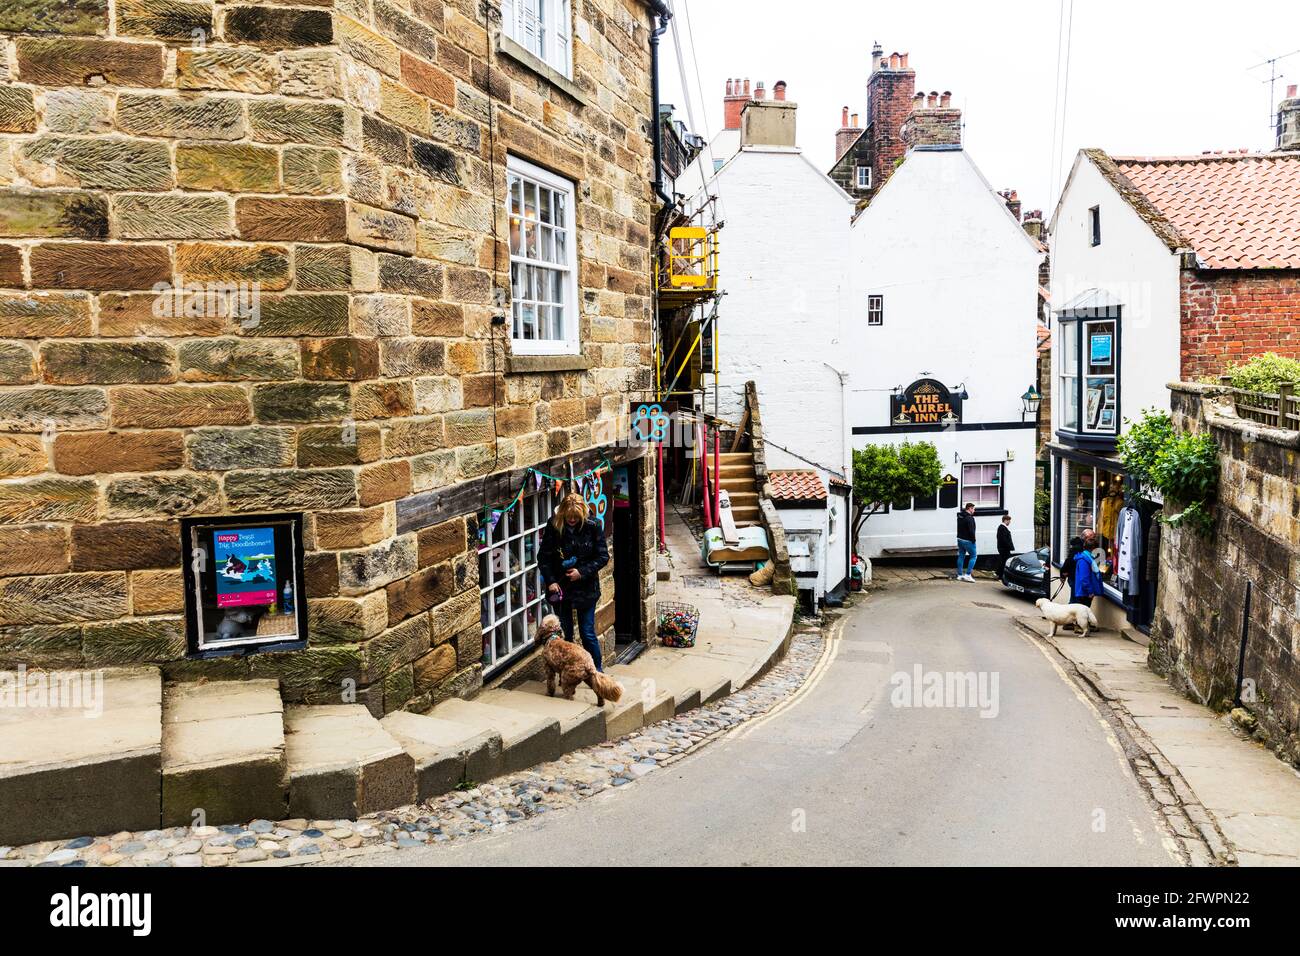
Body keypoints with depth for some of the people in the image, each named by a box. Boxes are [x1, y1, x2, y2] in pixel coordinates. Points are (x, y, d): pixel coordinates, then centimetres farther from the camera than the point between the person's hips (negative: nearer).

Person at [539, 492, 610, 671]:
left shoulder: (592, 527, -10)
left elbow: (603, 556, -4)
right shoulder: (553, 527, -9)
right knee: (565, 633, 9)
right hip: (560, 588, 1)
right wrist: (550, 581, -12)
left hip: (586, 588, -1)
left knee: (588, 633, 3)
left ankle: (597, 669, 19)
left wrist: (582, 572, -15)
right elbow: (544, 557, -1)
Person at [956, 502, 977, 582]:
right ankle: (968, 575, -4)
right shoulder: (969, 518, -20)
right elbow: (971, 531, -23)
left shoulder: (959, 516, 10)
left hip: (960, 539, 9)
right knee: (974, 556, 2)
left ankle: (960, 575, 15)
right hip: (967, 540, -9)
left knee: (961, 556, 13)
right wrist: (973, 540, -13)